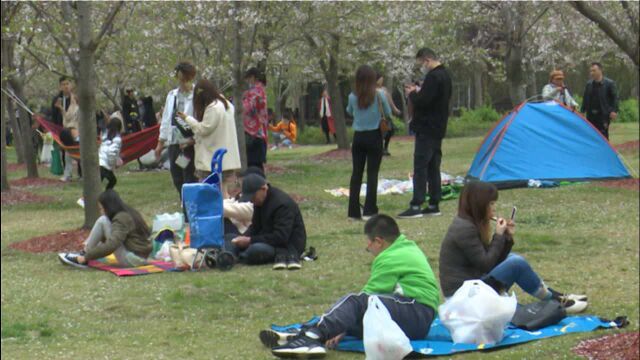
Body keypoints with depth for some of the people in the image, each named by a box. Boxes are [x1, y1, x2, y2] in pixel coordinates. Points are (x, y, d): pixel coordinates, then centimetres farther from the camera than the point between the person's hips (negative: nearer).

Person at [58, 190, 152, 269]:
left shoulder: (121, 219, -17)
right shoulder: (128, 212, 11)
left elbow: (110, 246, -26)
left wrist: (86, 257, -20)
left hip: (133, 259, -10)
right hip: (141, 257, 10)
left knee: (103, 221, -10)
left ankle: (84, 258, -4)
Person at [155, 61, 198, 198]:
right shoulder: (172, 95, 13)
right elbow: (166, 120, 18)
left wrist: (192, 139, -18)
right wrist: (161, 143, 17)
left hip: (190, 144, -7)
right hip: (174, 143, 7)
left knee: (190, 180, -5)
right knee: (177, 180, 12)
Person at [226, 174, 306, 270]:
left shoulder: (283, 204, -22)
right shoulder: (259, 201, 7)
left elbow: (281, 237, -29)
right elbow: (255, 227, 14)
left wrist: (250, 240, -28)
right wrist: (244, 237, -10)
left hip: (289, 245, -10)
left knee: (256, 250, -39)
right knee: (228, 239, -1)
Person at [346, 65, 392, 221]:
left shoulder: (353, 97, -4)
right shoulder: (379, 95, -10)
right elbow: (388, 113, 4)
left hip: (358, 137, 2)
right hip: (374, 137, -2)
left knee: (356, 173, 9)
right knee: (372, 174, 1)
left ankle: (353, 211, 10)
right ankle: (369, 210, -4)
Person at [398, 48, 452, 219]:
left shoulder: (433, 77, -18)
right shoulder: (444, 75, 15)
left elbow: (423, 101, -25)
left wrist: (412, 94, -6)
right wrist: (418, 92, 10)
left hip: (426, 129, -10)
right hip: (438, 129, 10)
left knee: (420, 167, -10)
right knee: (433, 168, 12)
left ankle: (416, 206, -11)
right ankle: (434, 205, 14)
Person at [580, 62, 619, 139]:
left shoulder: (609, 83, -4)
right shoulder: (589, 84, 11)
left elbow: (615, 97, -6)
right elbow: (585, 99, 17)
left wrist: (614, 111, -16)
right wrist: (582, 111, 11)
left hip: (603, 115, -5)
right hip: (591, 115, 5)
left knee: (603, 135, -6)